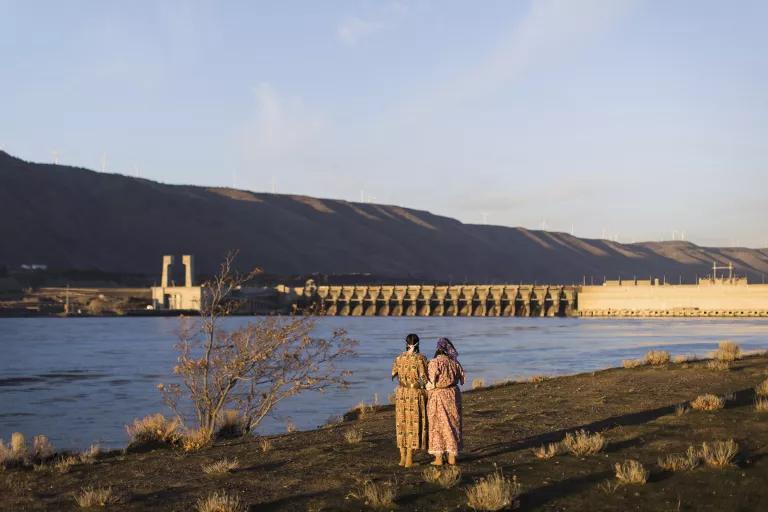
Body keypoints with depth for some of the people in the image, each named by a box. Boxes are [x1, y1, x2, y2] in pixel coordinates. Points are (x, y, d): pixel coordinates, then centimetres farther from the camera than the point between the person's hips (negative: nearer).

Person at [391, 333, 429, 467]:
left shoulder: (399, 358, 1)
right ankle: (409, 459, -4)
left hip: (401, 394, 4)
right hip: (416, 395, -4)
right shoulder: (420, 358, -13)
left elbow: (393, 375, 12)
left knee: (402, 425, 12)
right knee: (414, 425, -1)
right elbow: (424, 378, -13)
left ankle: (403, 457, 14)